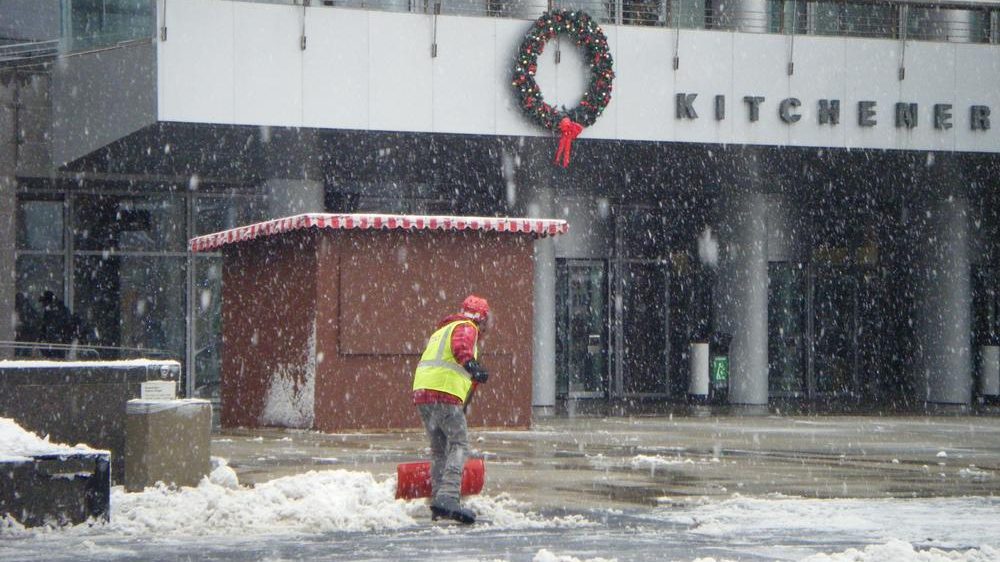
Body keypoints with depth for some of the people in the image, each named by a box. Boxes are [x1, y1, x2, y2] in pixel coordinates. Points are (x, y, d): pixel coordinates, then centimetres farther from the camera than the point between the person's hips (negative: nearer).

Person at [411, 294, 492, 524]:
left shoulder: (442, 330, 31)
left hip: (421, 391, 9)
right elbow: (461, 347, -20)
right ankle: (449, 497, -27)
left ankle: (438, 501, 14)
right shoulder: (466, 328, 3)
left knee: (439, 449, 15)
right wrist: (471, 364, -37)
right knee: (459, 445, -11)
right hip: (445, 392, -9)